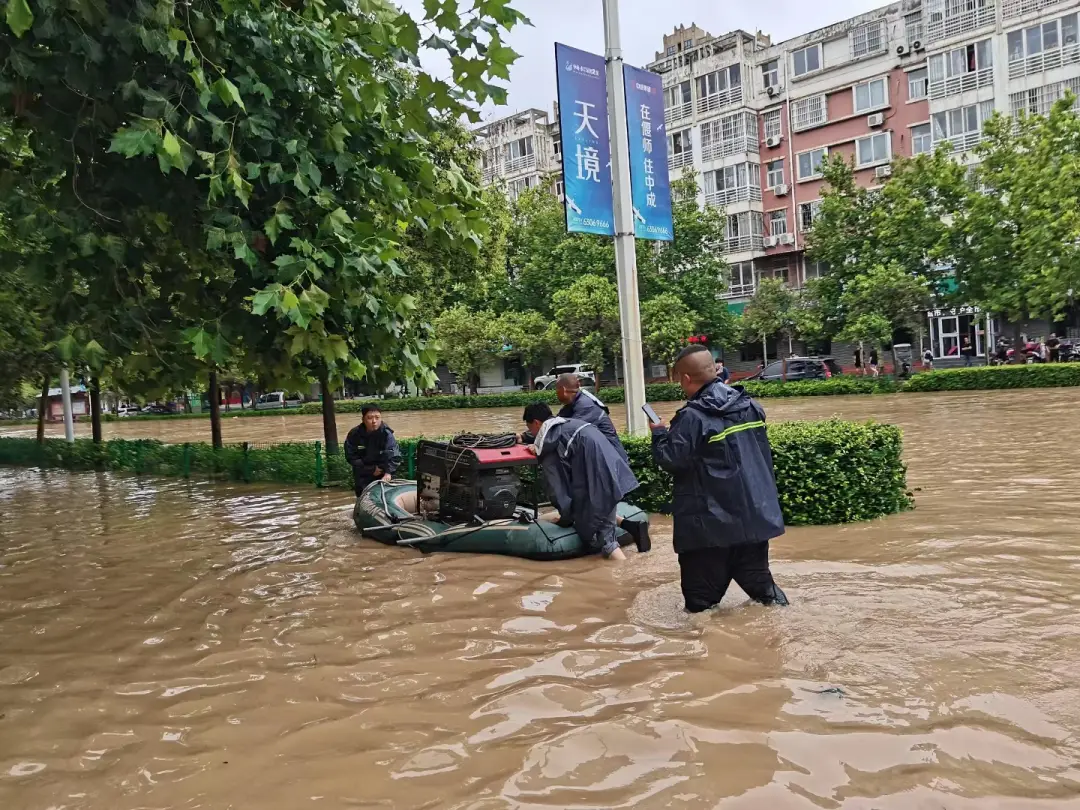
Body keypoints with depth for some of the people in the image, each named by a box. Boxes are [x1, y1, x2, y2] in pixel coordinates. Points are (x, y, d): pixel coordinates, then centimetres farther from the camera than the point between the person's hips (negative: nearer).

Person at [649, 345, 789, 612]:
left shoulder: (691, 417, -18)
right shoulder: (749, 405, 5)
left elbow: (671, 461, -15)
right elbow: (765, 455, 14)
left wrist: (659, 434, 0)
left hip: (710, 520, -7)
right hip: (753, 512, 7)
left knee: (702, 596, 4)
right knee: (756, 578, 19)